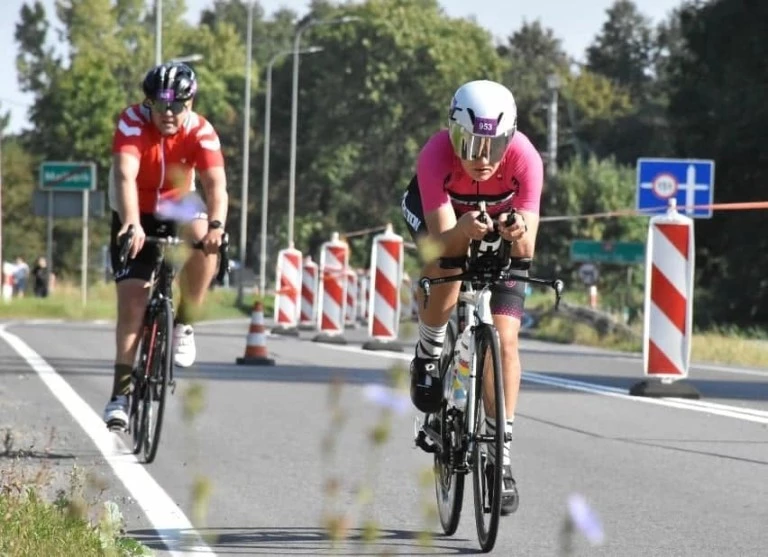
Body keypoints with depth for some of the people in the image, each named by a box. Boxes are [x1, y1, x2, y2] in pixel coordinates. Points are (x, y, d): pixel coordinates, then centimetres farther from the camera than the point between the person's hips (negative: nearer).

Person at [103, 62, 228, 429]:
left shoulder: (201, 132, -20)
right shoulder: (132, 122, -24)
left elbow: (216, 183, -32)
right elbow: (125, 176, -37)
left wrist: (216, 225, -52)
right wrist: (131, 224, -54)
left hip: (177, 212, 1)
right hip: (136, 218, -1)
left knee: (204, 240, -32)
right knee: (131, 299, -13)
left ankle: (184, 324, -13)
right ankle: (121, 391, -7)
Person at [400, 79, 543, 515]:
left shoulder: (525, 159, -34)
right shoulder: (437, 156, -36)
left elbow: (527, 250, -34)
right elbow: (442, 242, -39)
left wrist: (520, 233, -56)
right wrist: (464, 230, -60)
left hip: (502, 223, 1)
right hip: (444, 217, -1)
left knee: (505, 337, -12)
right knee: (446, 269, -35)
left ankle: (500, 450, -4)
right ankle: (430, 352, -5)